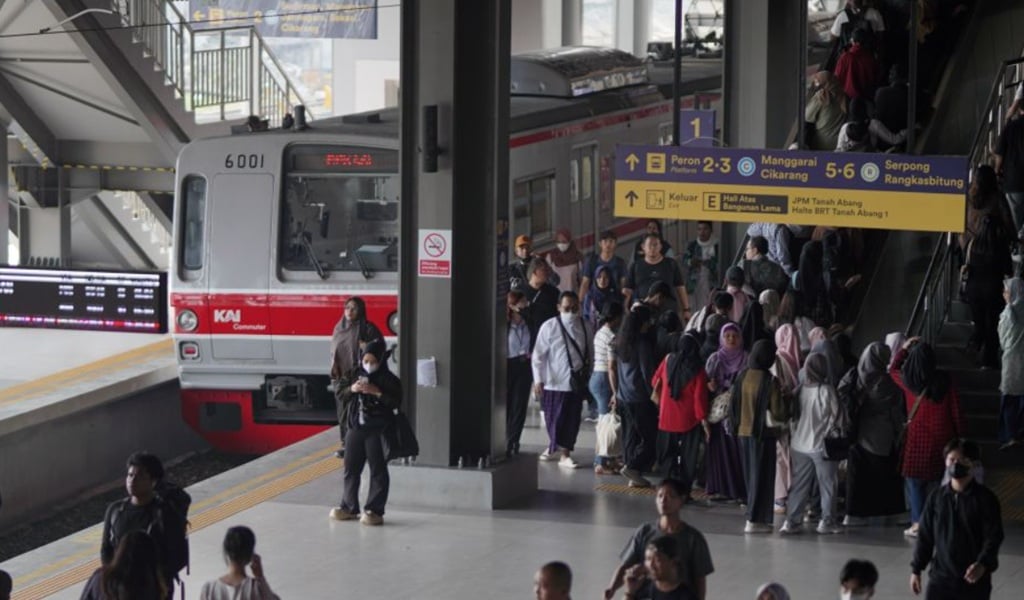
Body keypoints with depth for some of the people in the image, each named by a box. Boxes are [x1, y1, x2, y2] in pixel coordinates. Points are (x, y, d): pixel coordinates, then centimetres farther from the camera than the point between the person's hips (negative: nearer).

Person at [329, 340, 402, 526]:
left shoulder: (389, 380, -7)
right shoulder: (357, 375, 9)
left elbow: (396, 403, -14)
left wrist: (377, 392, -22)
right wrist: (351, 389, -8)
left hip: (377, 431, -5)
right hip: (355, 428, 5)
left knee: (378, 470, -2)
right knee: (351, 469, 10)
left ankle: (374, 510, 1)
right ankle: (349, 507, 21)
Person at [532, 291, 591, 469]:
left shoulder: (584, 327, 4)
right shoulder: (549, 326, -6)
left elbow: (589, 354, 13)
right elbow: (538, 355, -4)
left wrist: (588, 375, 12)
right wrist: (538, 379, -8)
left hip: (577, 380, 3)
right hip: (555, 381, -3)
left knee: (572, 419, 3)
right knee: (555, 418, 4)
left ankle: (564, 453, 12)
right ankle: (554, 447, 26)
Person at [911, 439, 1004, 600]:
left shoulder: (985, 499, -8)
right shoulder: (936, 497, 2)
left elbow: (994, 536, -13)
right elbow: (925, 536, 9)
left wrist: (983, 564, -30)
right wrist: (916, 569, 7)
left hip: (974, 580, -2)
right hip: (940, 577, 3)